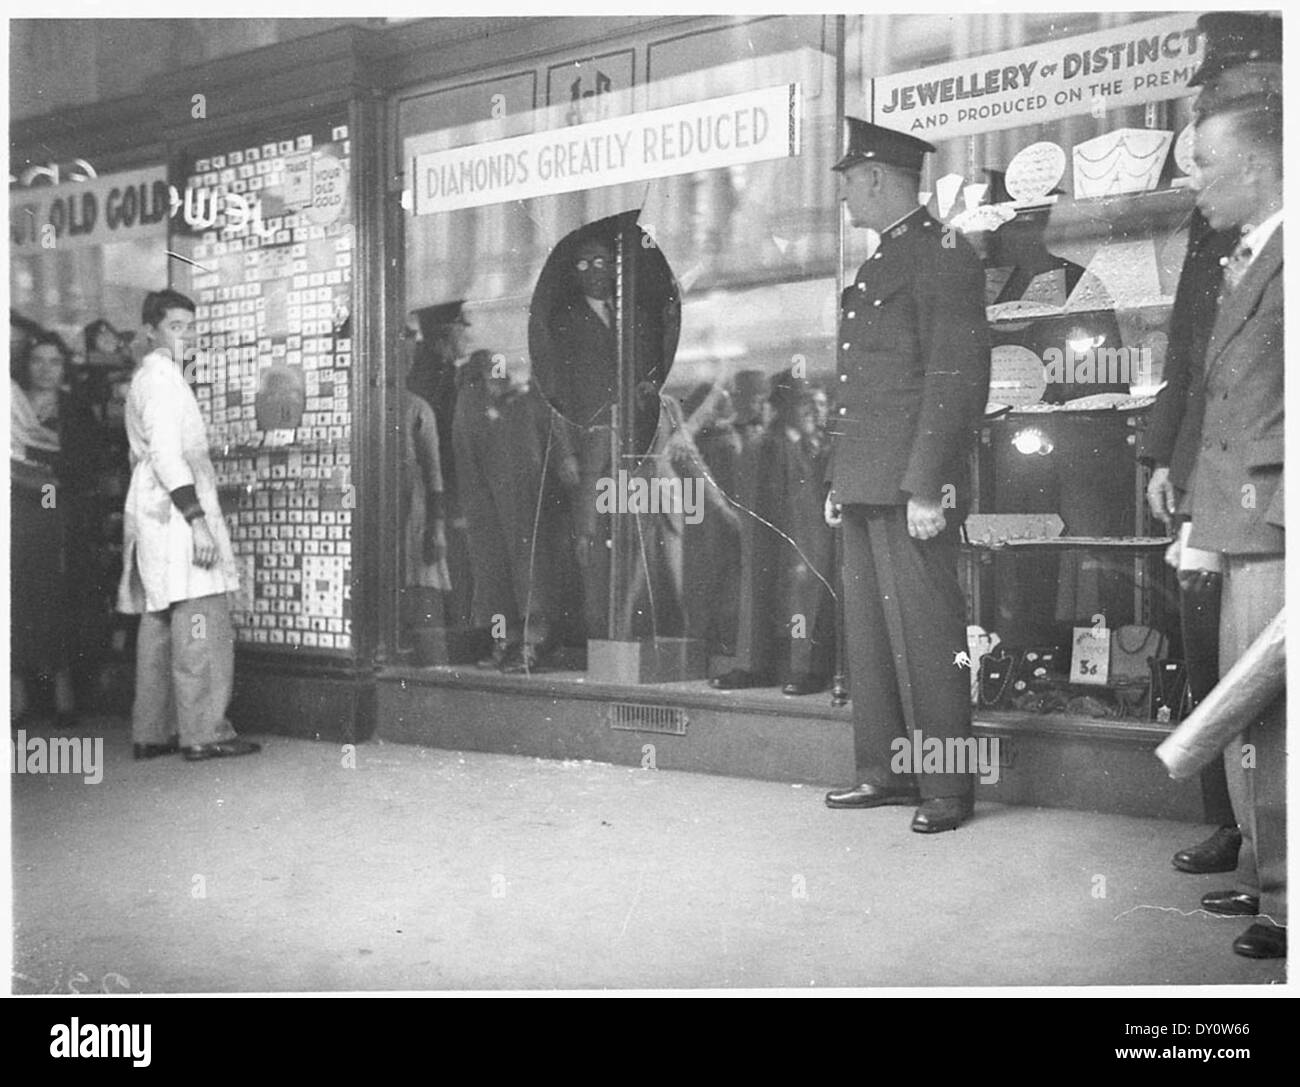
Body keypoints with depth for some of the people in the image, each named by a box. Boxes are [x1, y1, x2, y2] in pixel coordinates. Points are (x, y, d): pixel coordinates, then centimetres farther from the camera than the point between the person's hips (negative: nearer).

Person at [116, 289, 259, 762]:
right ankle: (203, 733, -10)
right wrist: (198, 521, -23)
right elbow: (167, 455, -18)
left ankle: (152, 732, 14)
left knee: (160, 625, 10)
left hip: (154, 516, 11)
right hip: (175, 513, -11)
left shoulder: (146, 379, 23)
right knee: (203, 625, -10)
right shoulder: (162, 377, -8)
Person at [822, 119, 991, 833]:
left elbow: (957, 378, -15)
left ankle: (947, 787, 6)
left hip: (909, 486, -9)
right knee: (869, 632, 12)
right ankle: (886, 772, 22)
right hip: (864, 487, 9)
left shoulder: (942, 254, -7)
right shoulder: (877, 264, 21)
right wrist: (837, 480, 19)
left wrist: (925, 486, -20)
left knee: (924, 630, -4)